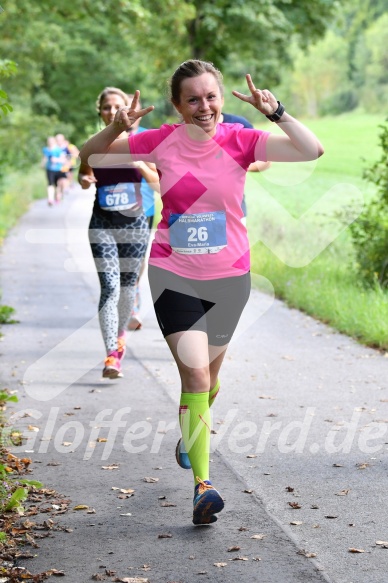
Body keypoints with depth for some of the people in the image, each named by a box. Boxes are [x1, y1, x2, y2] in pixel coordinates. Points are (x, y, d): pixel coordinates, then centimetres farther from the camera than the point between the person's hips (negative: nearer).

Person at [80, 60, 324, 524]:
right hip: (173, 273, -2)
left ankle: (191, 434, 51)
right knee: (195, 372, -15)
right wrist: (117, 127, -16)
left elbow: (312, 150, -14)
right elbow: (91, 156, 3)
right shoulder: (161, 142, -6)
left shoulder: (240, 140, -6)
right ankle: (202, 484, -11)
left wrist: (275, 112, -26)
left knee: (208, 375, 19)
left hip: (228, 276, 2)